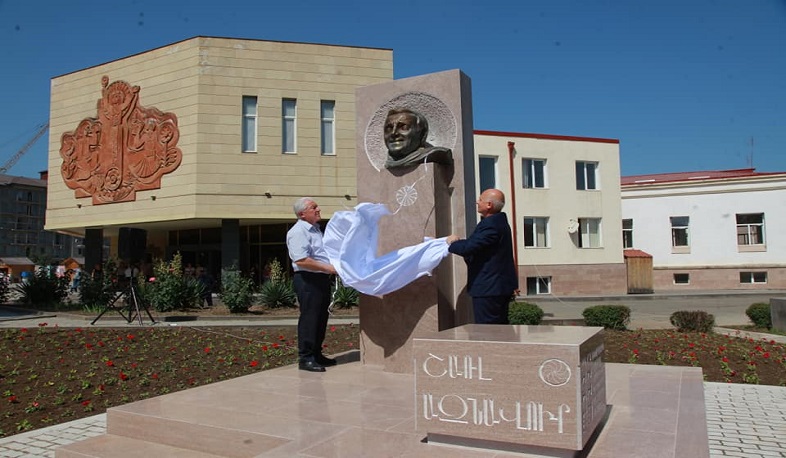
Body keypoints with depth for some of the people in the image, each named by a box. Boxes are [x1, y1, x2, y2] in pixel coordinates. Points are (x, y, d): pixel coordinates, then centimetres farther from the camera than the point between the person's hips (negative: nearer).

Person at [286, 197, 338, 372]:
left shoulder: (316, 228, 18)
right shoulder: (298, 231, -14)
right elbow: (301, 260, -25)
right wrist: (328, 268, -22)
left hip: (321, 279, 10)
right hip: (308, 279, -10)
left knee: (321, 318, 15)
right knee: (309, 318, -5)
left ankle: (316, 354, 26)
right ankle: (305, 358, 3)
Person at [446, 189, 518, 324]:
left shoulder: (491, 225, -22)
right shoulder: (498, 222, 13)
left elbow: (468, 248, -25)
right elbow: (476, 244, 19)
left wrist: (452, 244, -6)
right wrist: (458, 242, 7)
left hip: (488, 288, -11)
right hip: (500, 286, 11)